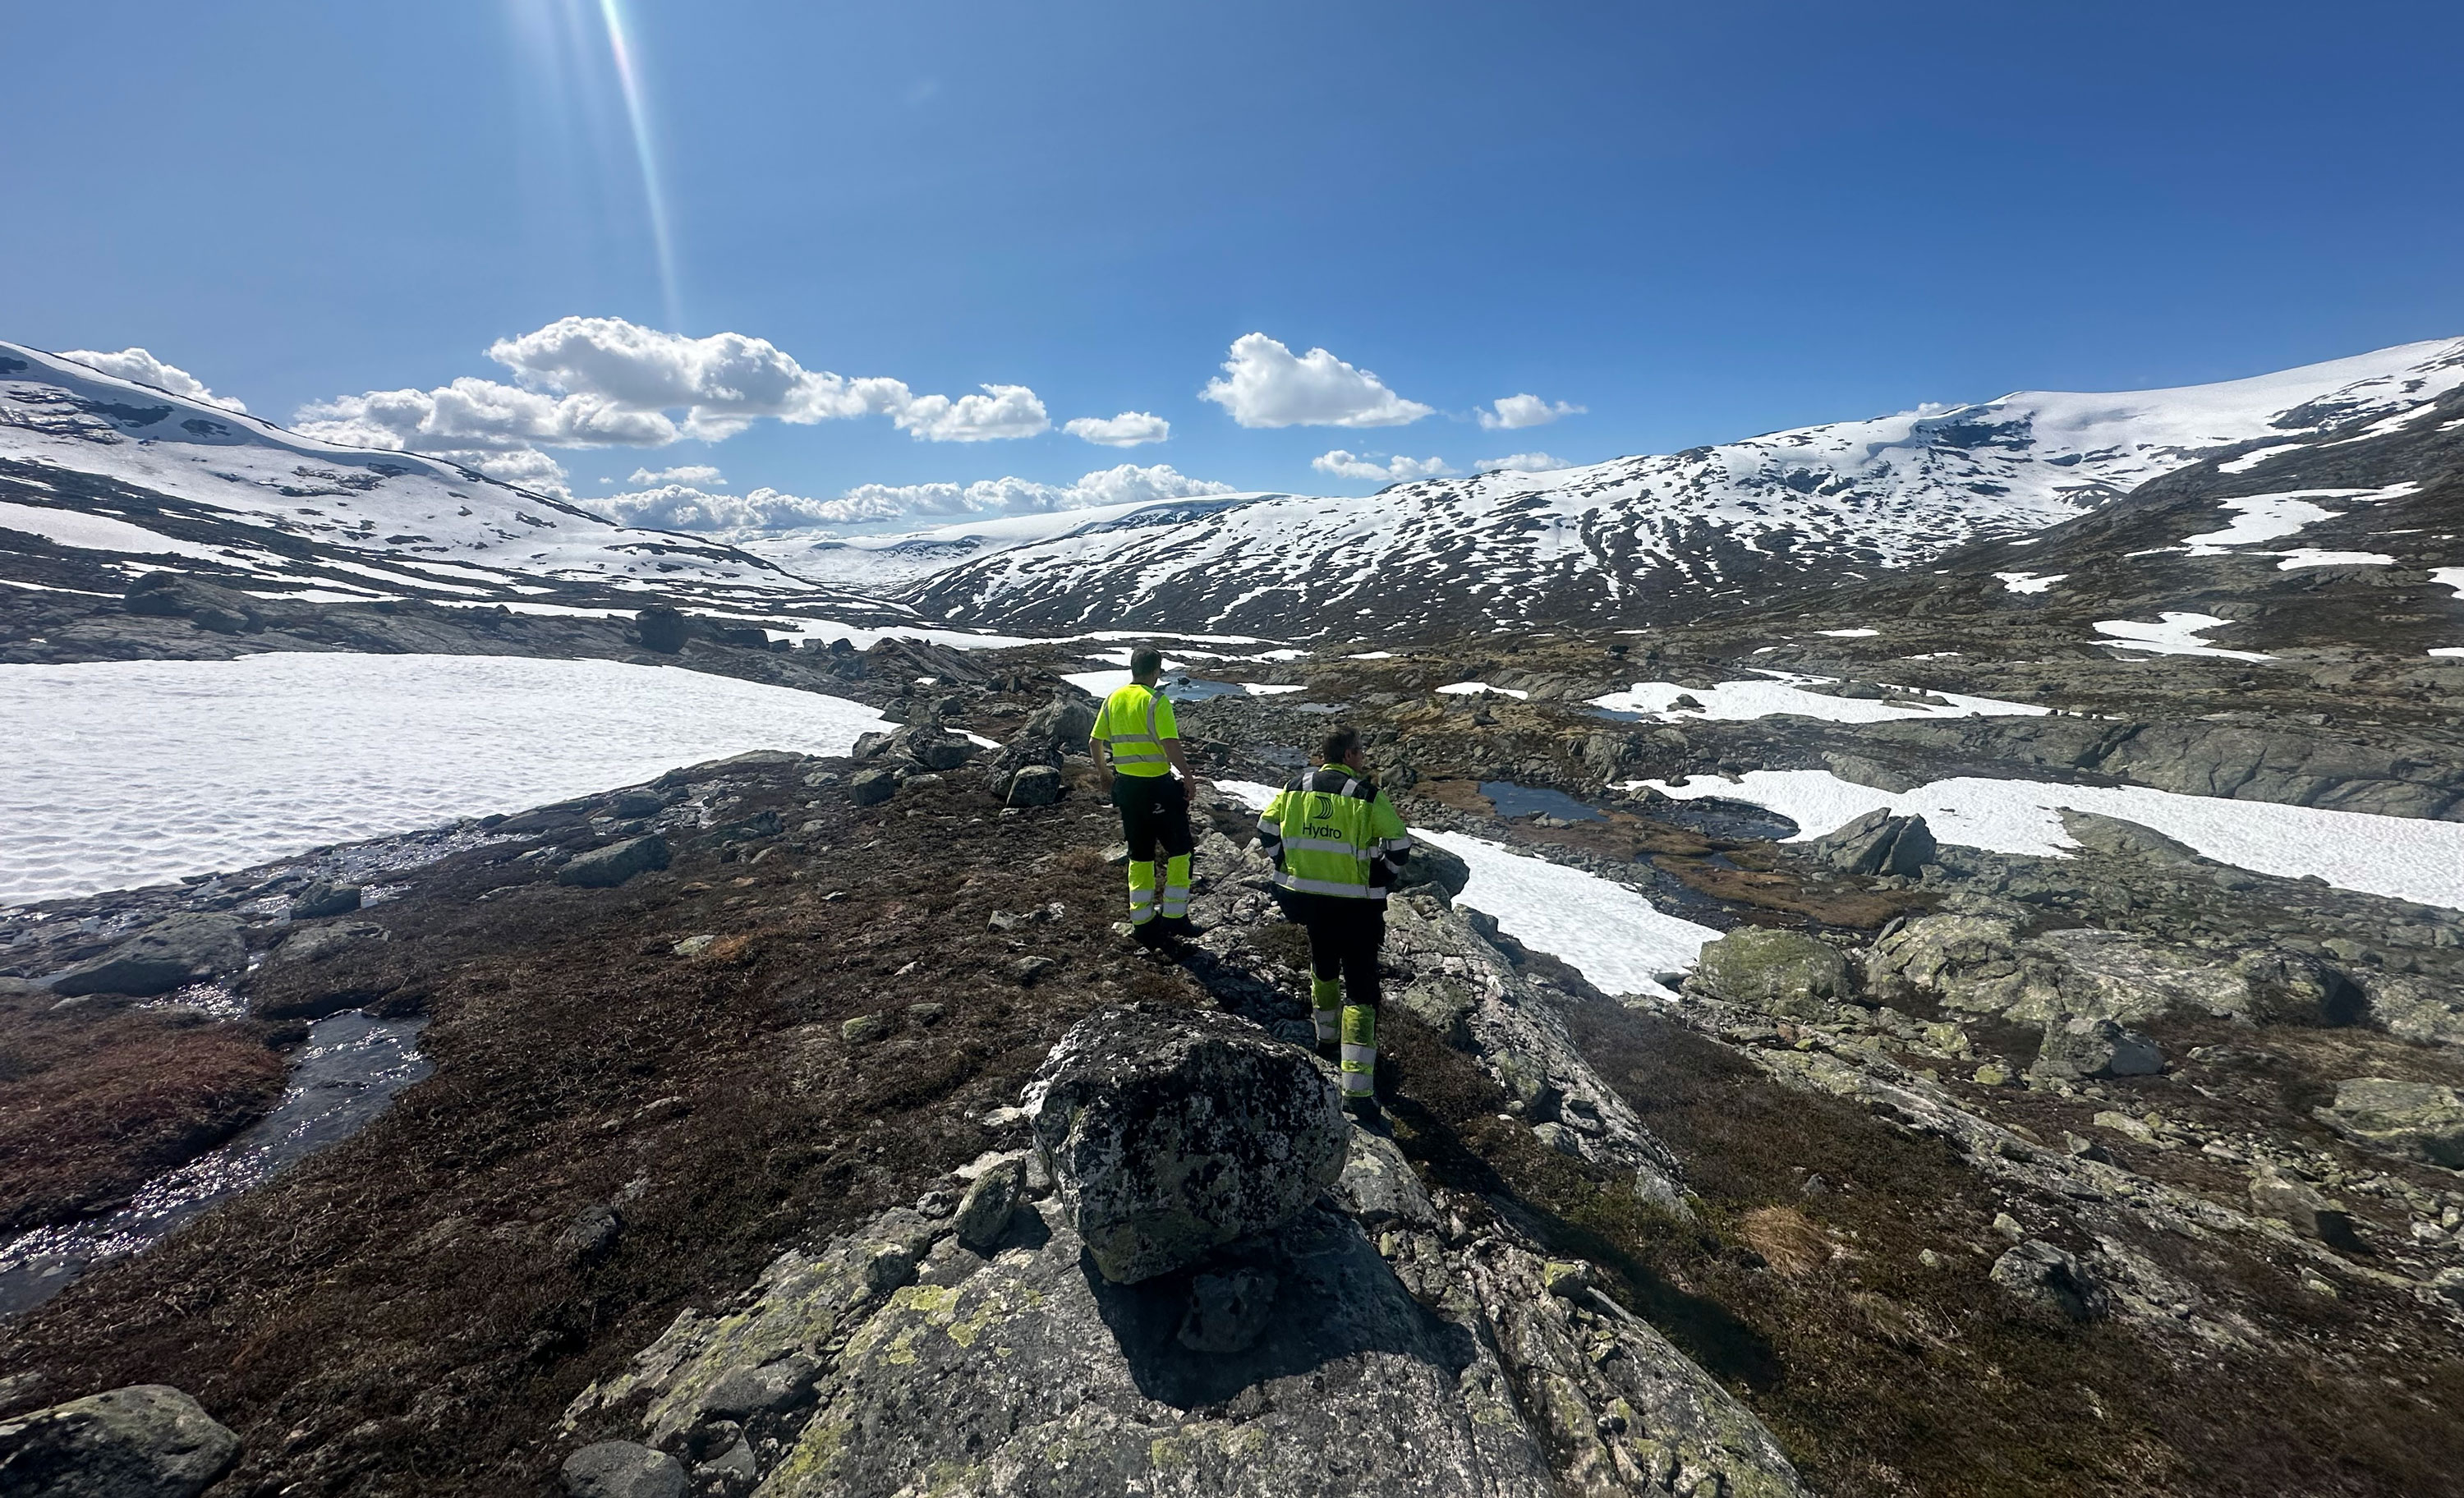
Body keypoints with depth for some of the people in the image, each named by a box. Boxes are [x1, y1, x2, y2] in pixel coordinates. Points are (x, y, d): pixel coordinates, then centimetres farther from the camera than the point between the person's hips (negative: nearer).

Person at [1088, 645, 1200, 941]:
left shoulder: (1113, 699, 6)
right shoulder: (1156, 701, -14)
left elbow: (1094, 742, 12)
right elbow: (1171, 744, -24)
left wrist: (1104, 773, 24)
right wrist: (1187, 775, -12)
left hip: (1126, 785, 7)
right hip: (1157, 785, -6)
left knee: (1140, 854, 16)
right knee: (1178, 849, 9)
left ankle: (1142, 922, 23)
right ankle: (1174, 917, 11)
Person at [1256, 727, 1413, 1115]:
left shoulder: (1295, 786, 0)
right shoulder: (1368, 796, -13)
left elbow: (1267, 830, 6)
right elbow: (1399, 844, -11)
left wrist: (1288, 868, 15)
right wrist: (1383, 882, 5)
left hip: (1307, 898, 5)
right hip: (1356, 905, -5)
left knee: (1323, 965, 29)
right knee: (1360, 987, 2)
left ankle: (1326, 1034, 49)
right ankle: (1358, 1088, 1)